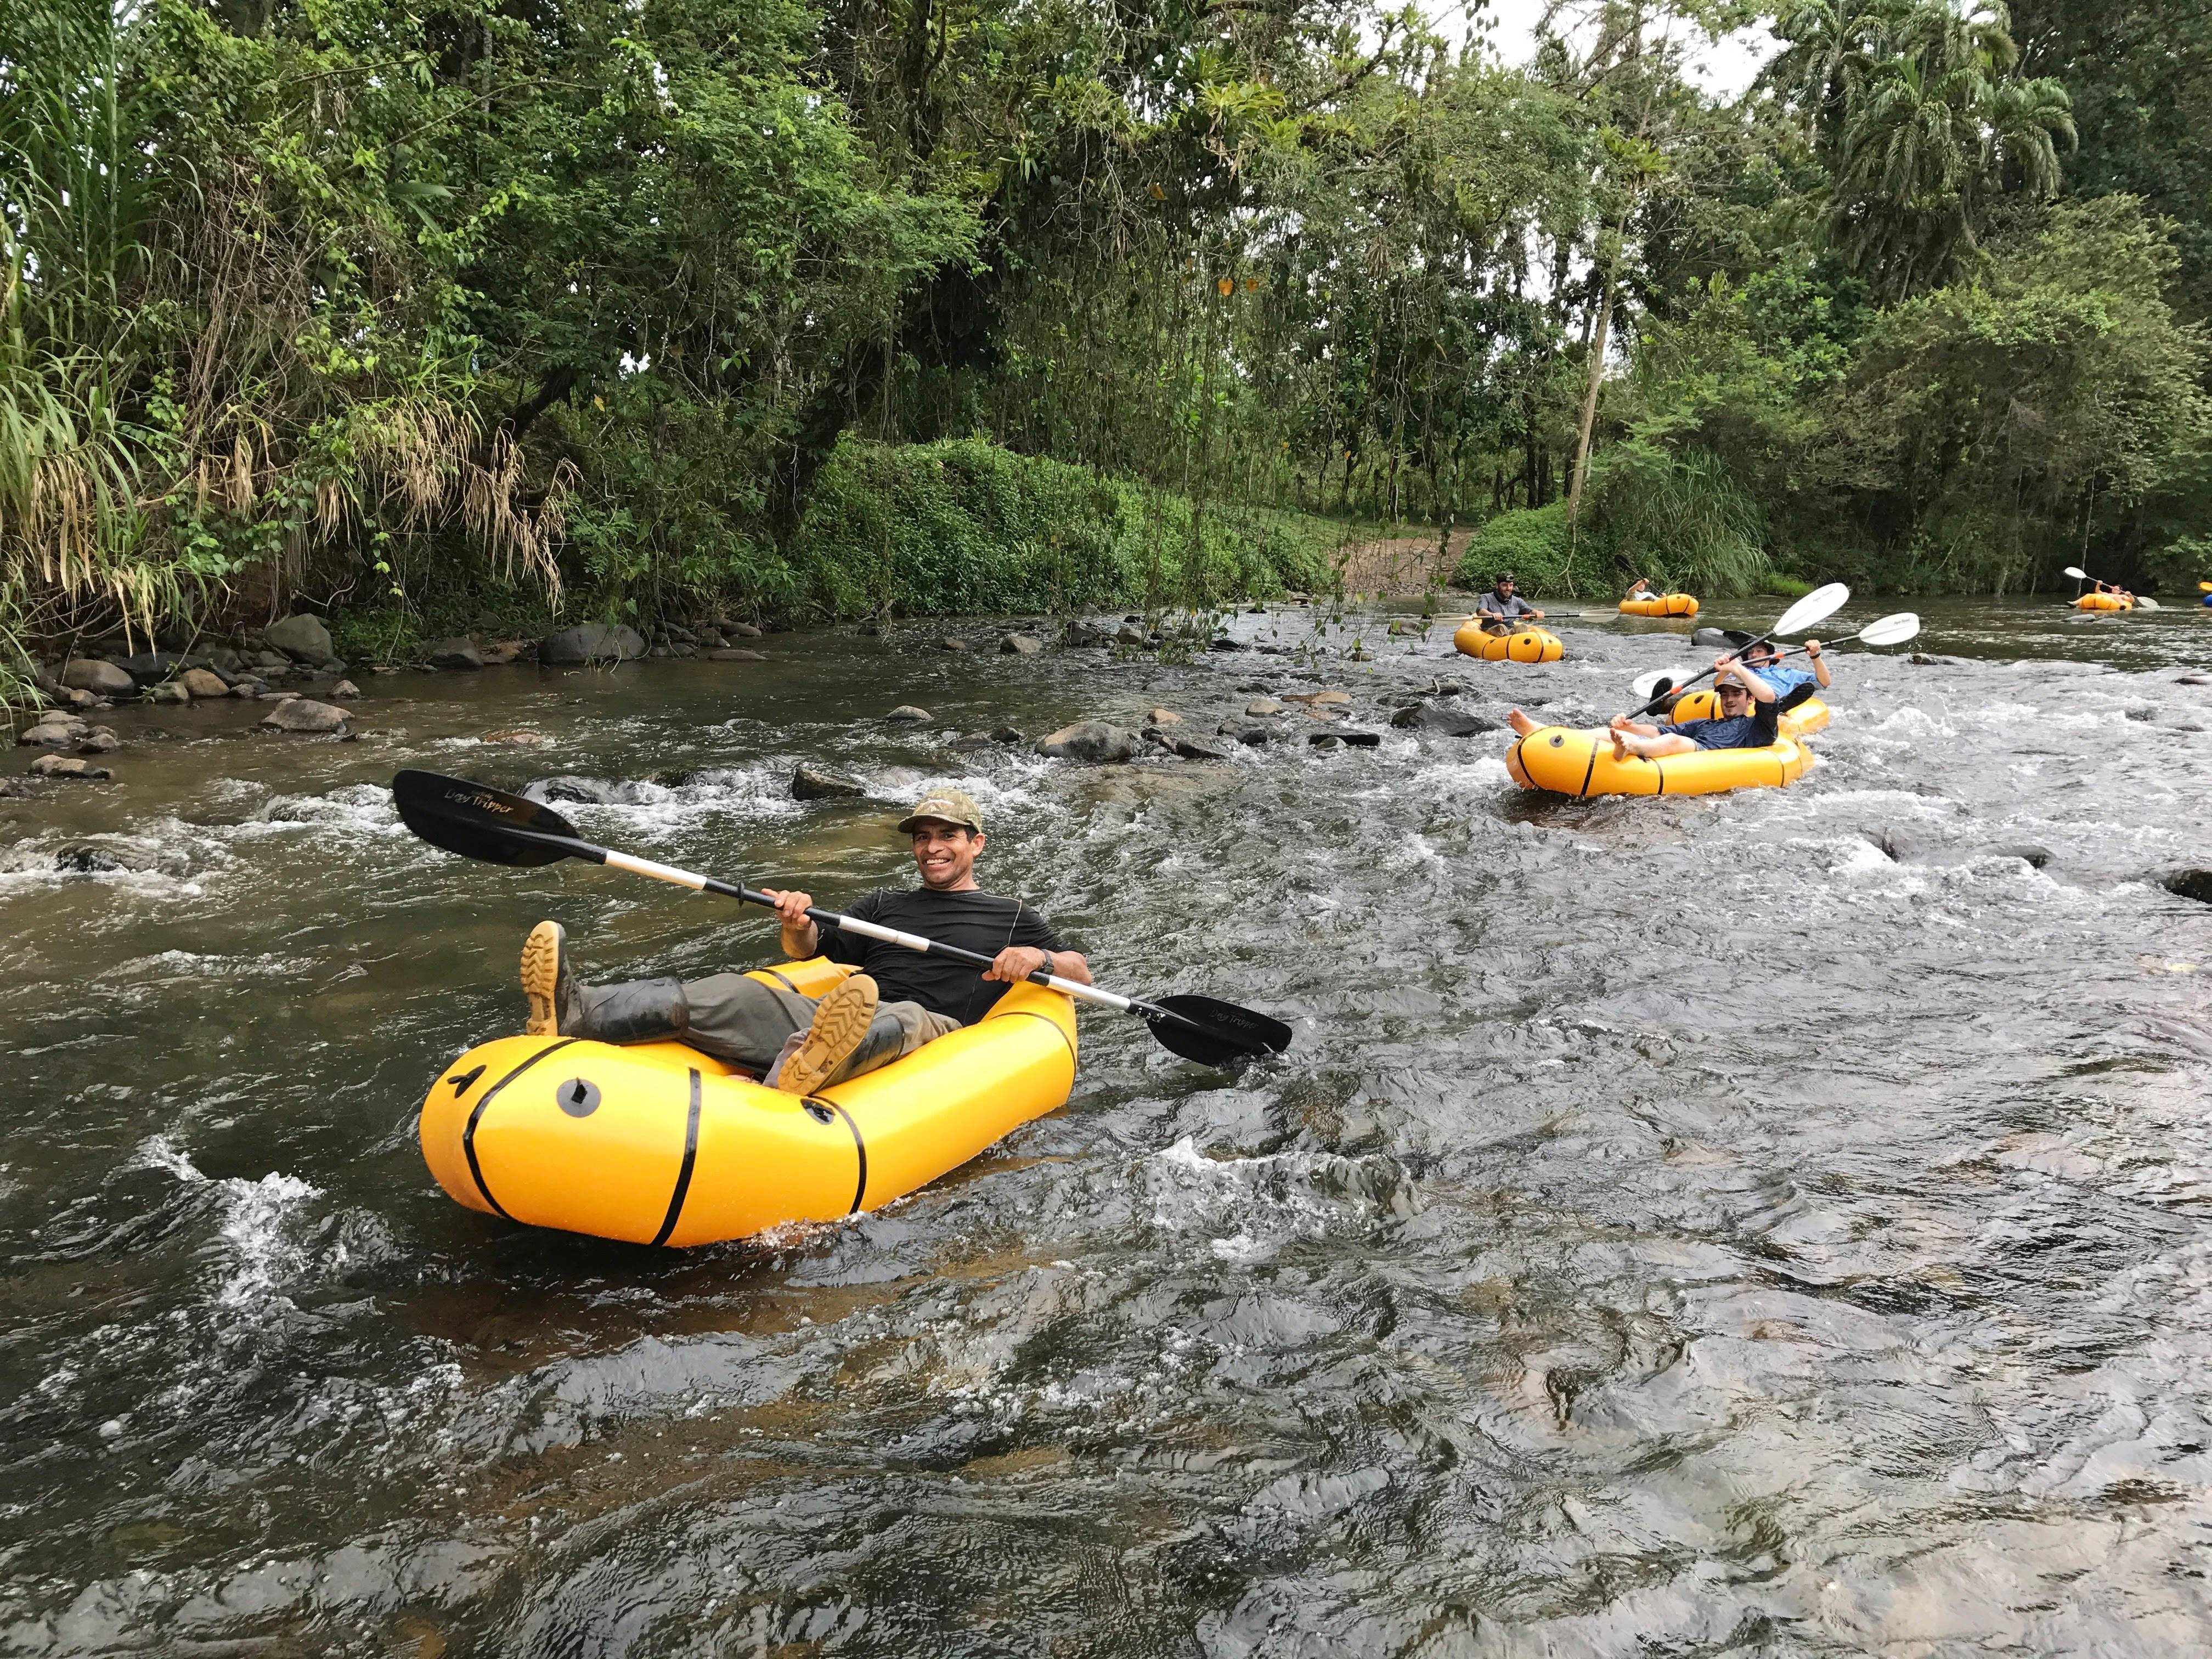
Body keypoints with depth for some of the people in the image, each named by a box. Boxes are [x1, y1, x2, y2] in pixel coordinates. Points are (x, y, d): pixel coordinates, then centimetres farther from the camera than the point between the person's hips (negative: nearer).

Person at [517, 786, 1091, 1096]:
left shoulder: (1010, 918, 23)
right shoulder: (883, 907, 33)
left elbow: (1081, 973, 16)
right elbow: (808, 953, 27)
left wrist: (1037, 958, -6)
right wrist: (798, 926, 3)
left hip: (930, 1034, -3)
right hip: (829, 1018, 4)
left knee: (904, 1020, -41)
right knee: (727, 993, -21)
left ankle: (805, 1069, -74)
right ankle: (575, 1012, -42)